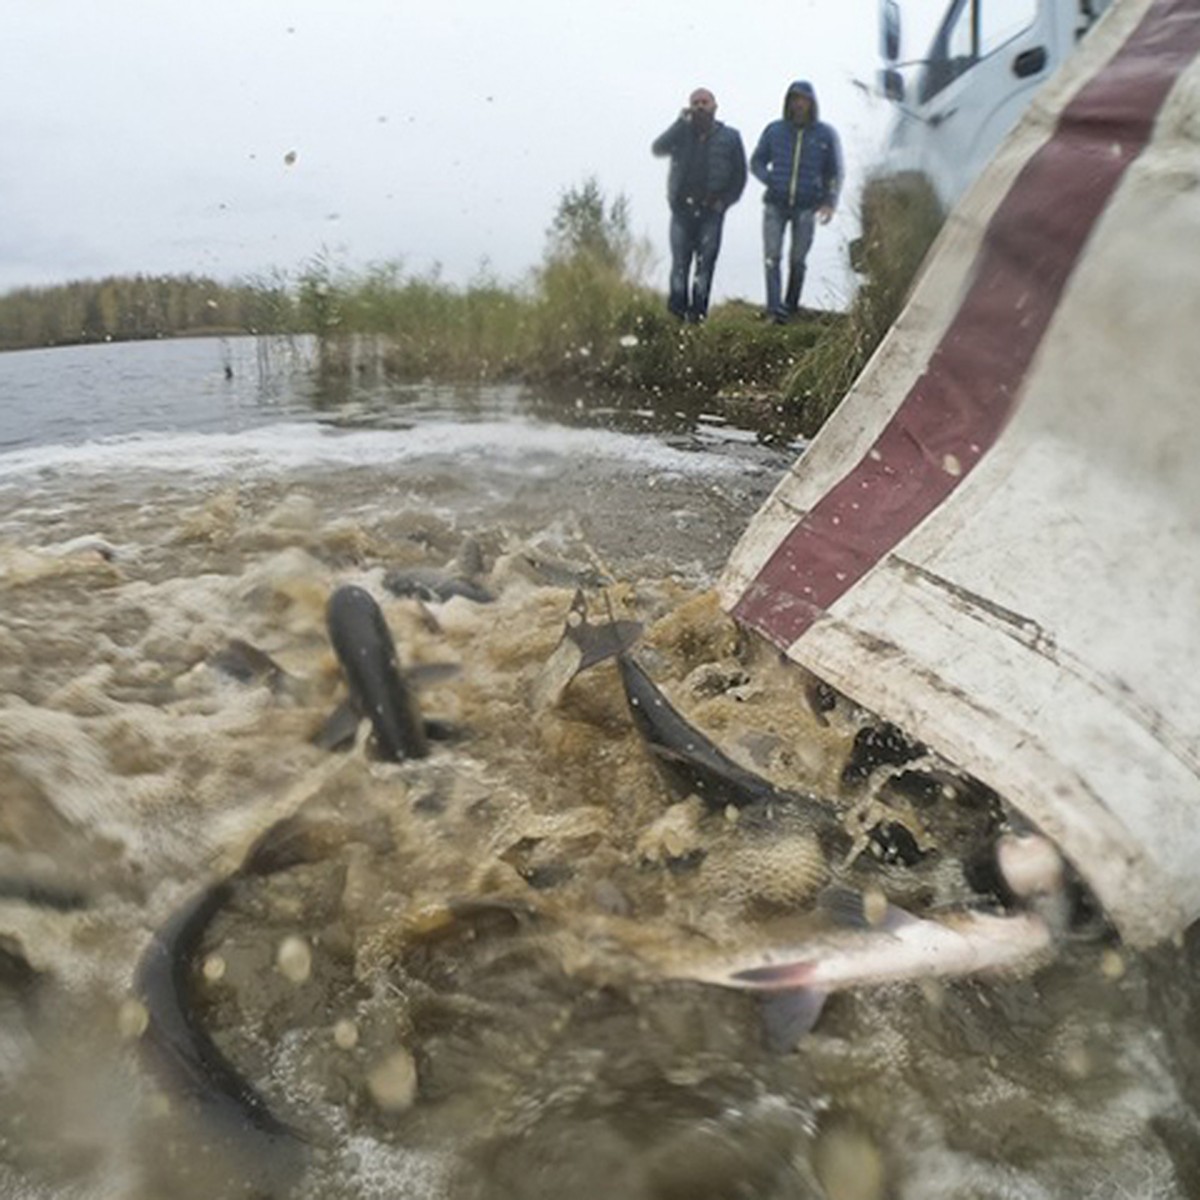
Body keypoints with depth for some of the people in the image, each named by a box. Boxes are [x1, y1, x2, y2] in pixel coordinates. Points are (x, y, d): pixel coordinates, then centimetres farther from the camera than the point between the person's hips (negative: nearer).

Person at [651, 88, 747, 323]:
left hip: (711, 209, 0)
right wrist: (681, 123, -12)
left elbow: (739, 174, 12)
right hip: (682, 208, 1)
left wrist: (725, 200, 0)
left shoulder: (729, 137, 8)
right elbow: (658, 149, -8)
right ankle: (678, 307, 3)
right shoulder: (681, 133, 9)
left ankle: (698, 309, -1)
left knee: (705, 261, -4)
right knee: (680, 260, -2)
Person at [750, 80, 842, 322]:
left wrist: (830, 202, -7)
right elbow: (756, 162, 12)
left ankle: (791, 306, 15)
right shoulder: (774, 130, 3)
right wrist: (771, 181, -7)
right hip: (775, 204, 0)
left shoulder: (825, 134, 3)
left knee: (797, 260, 2)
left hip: (806, 207, 0)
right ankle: (774, 307, -17)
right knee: (772, 256, -13)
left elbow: (835, 172, 8)